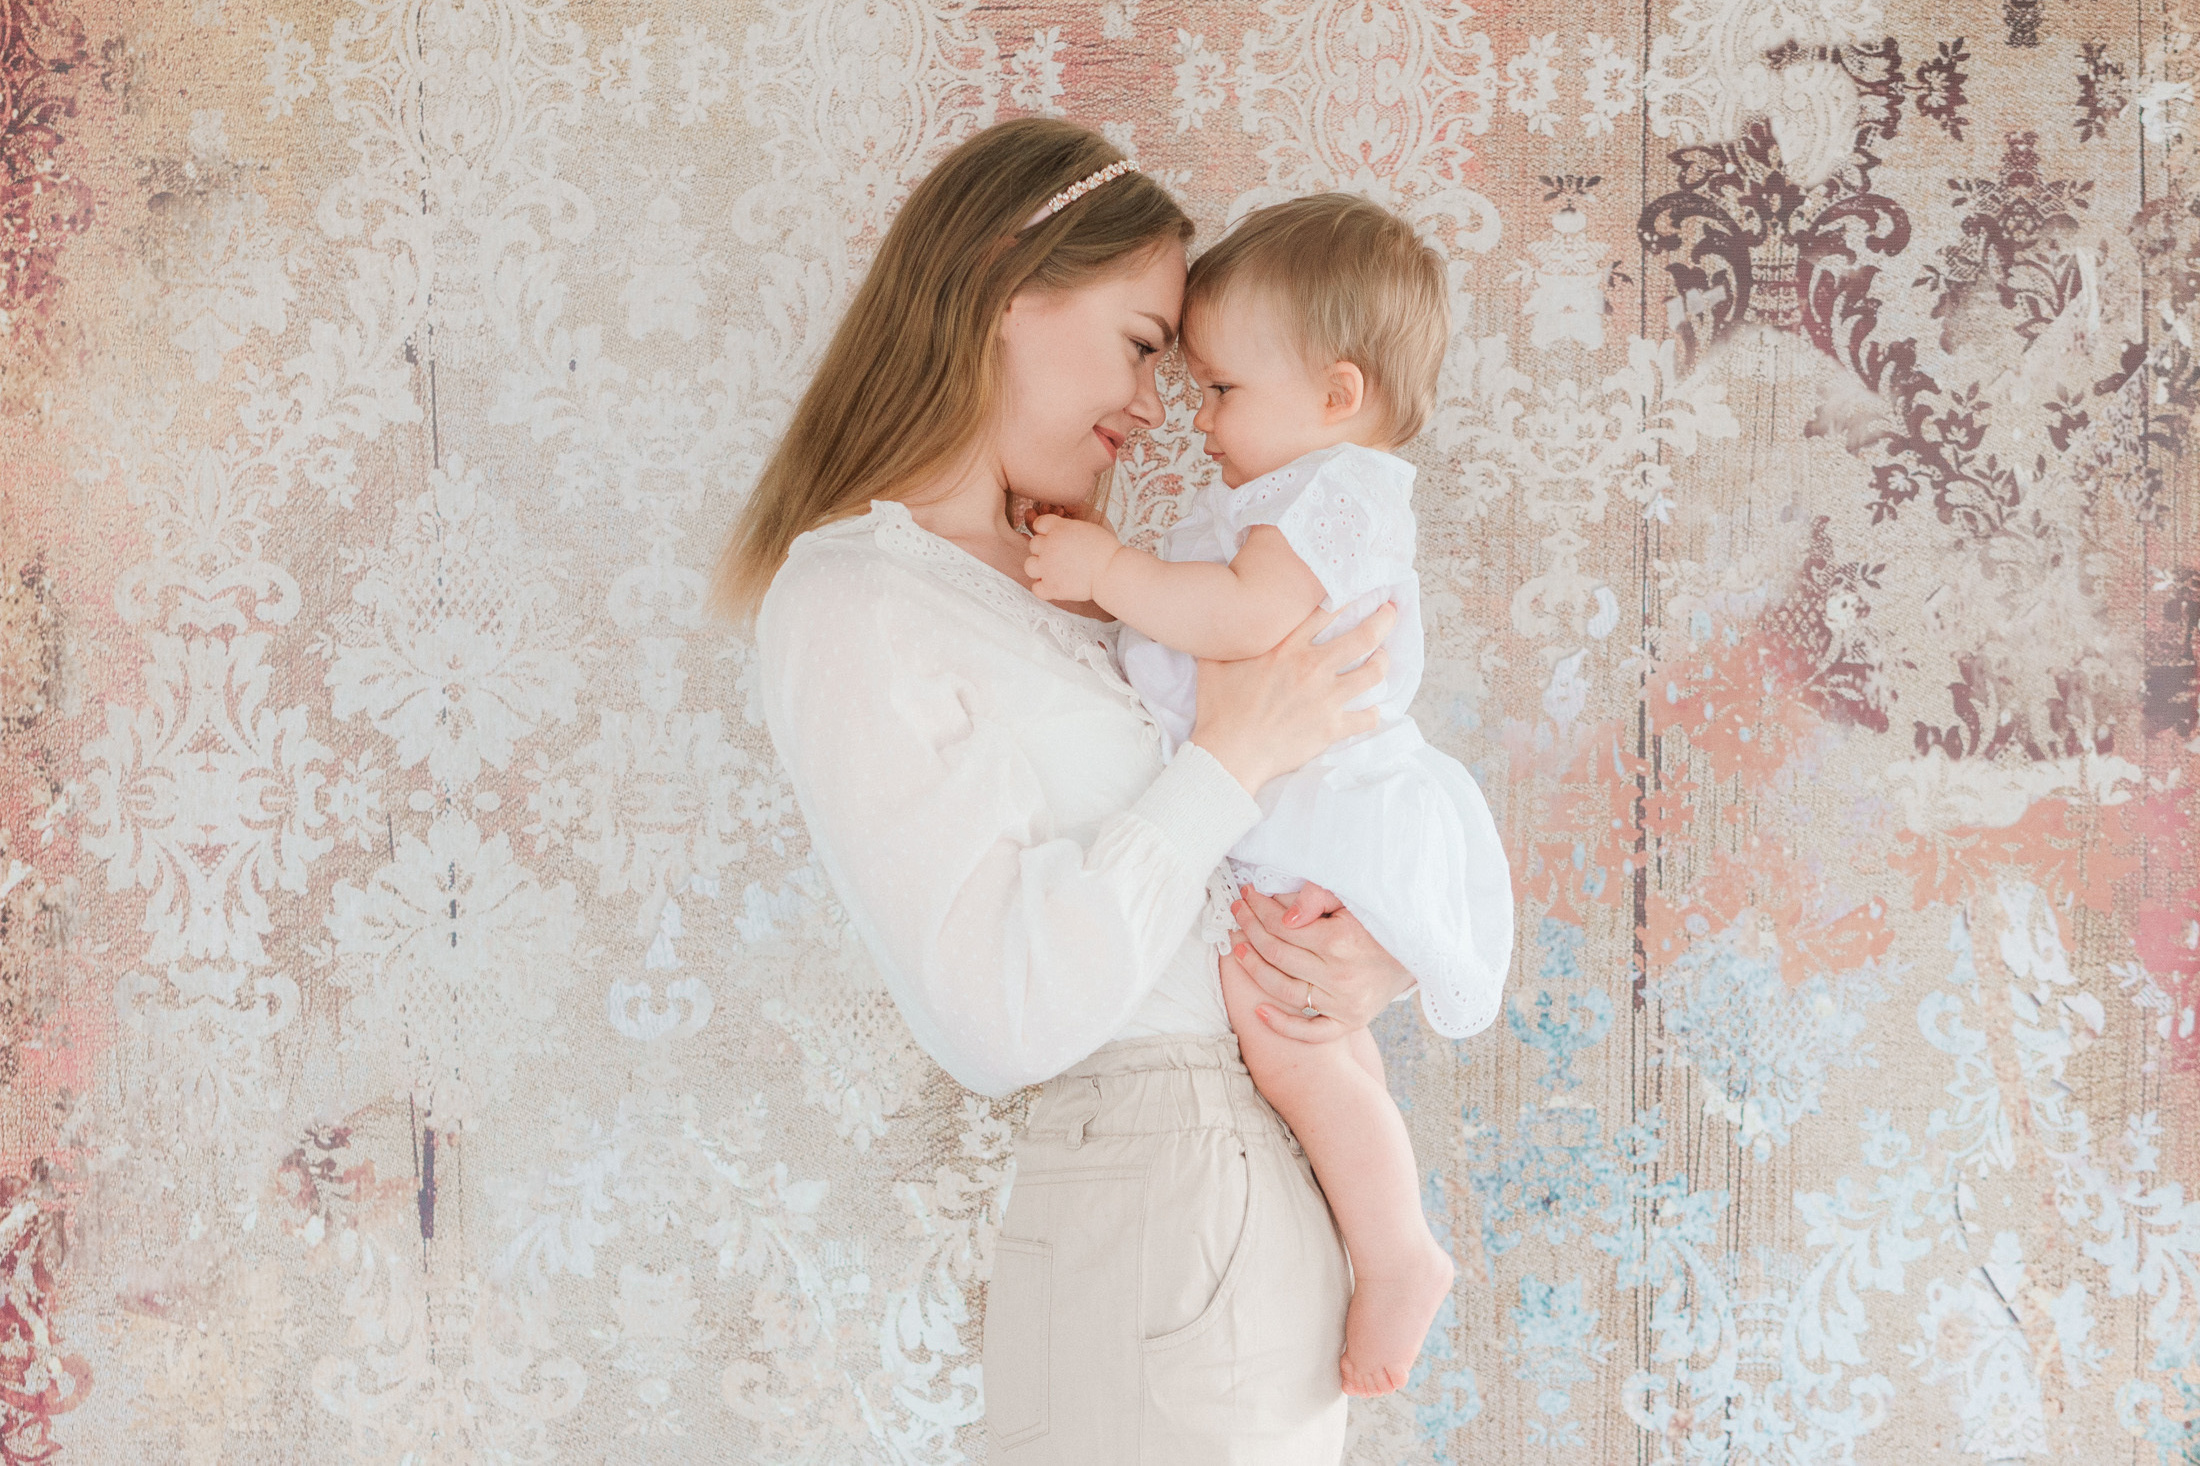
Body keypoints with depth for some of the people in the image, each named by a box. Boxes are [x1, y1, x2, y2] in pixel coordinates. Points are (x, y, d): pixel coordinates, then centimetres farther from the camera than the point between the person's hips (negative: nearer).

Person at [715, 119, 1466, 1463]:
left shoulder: (1057, 596, 14)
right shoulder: (850, 609, -12)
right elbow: (995, 1018, -20)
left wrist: (1380, 953, -9)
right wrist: (1232, 757, -17)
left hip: (1270, 1188, 8)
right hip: (1158, 1202, -8)